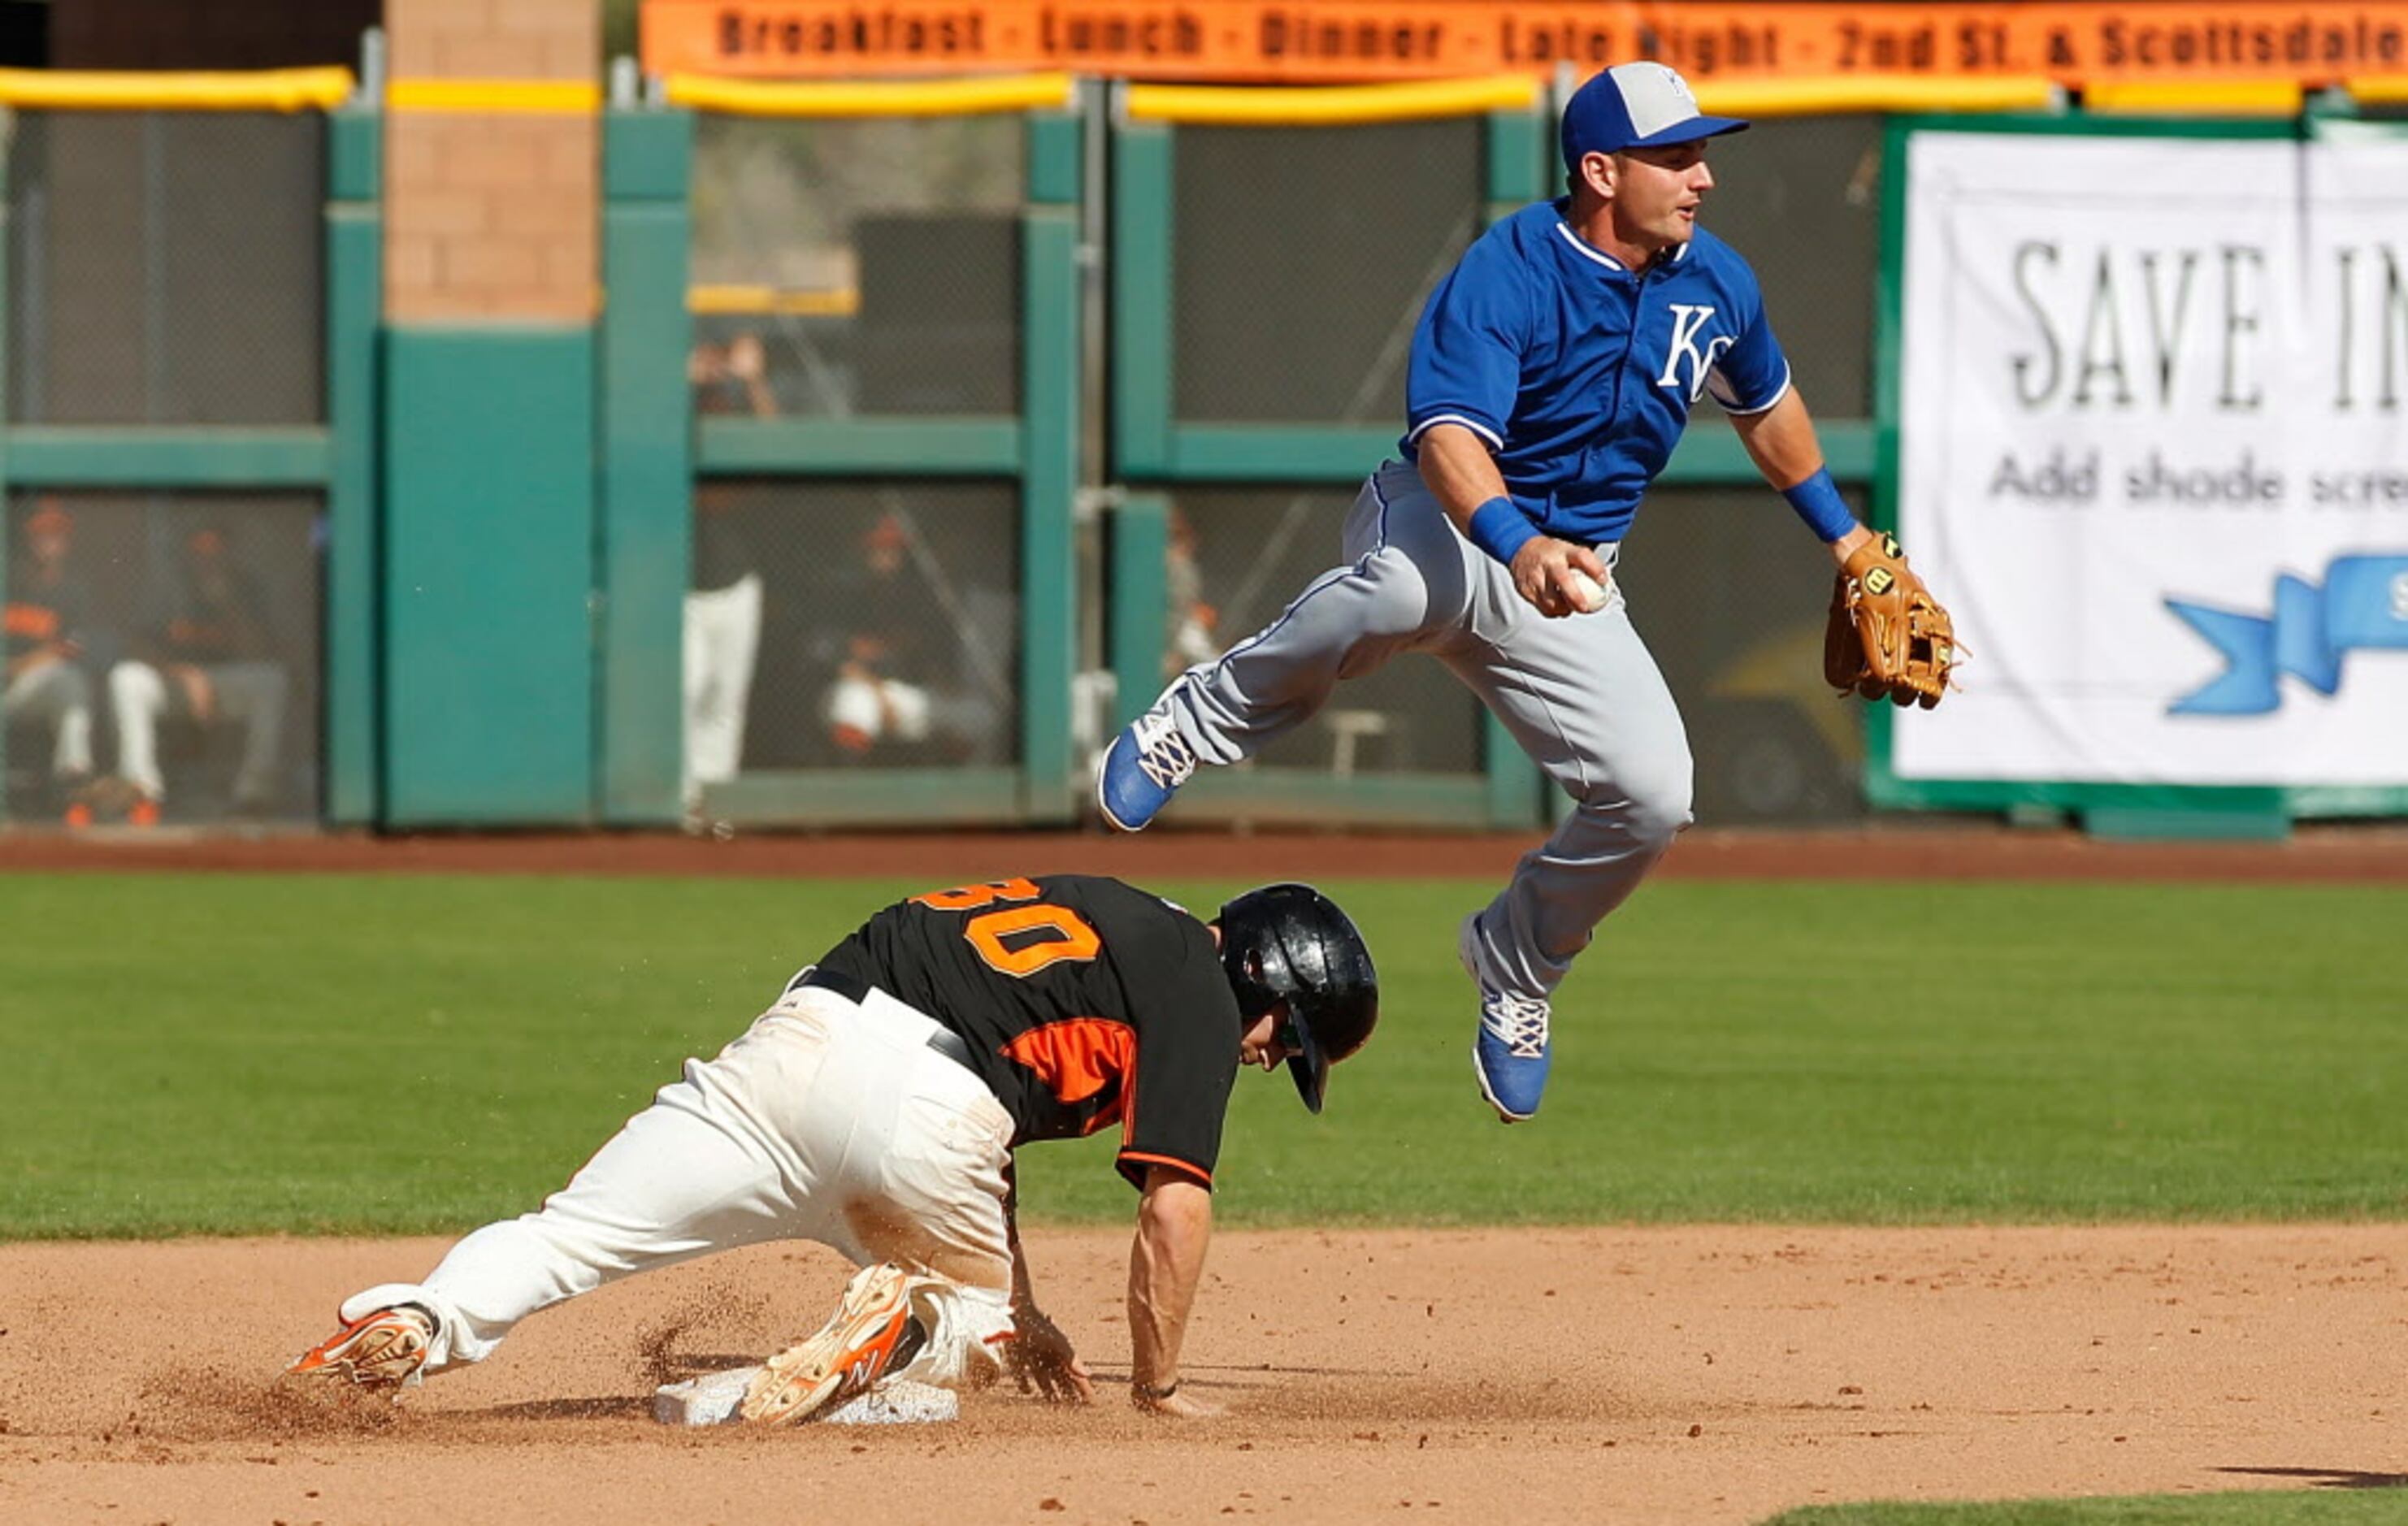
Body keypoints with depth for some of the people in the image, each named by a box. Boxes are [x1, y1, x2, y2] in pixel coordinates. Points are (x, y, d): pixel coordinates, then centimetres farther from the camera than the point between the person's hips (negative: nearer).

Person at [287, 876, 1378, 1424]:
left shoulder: (1109, 922, 32)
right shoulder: (1202, 997, 8)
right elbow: (1175, 1204, -2)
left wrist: (1023, 1314, 44)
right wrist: (1158, 1388, 9)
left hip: (801, 1036, 5)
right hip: (924, 1105, -5)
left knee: (561, 1240, 1)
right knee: (972, 1319, 22)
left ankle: (419, 1323, -26)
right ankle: (909, 1324, -11)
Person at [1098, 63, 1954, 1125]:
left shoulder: (1715, 285, 0)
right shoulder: (1507, 273, -21)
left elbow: (1764, 403, 22)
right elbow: (1449, 432, -35)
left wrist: (1841, 533, 30)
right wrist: (1517, 543, -53)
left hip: (1571, 579, 6)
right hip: (1446, 522, -6)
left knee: (1652, 792, -12)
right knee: (1409, 588, -43)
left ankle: (1517, 967, 17)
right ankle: (1200, 723, -18)